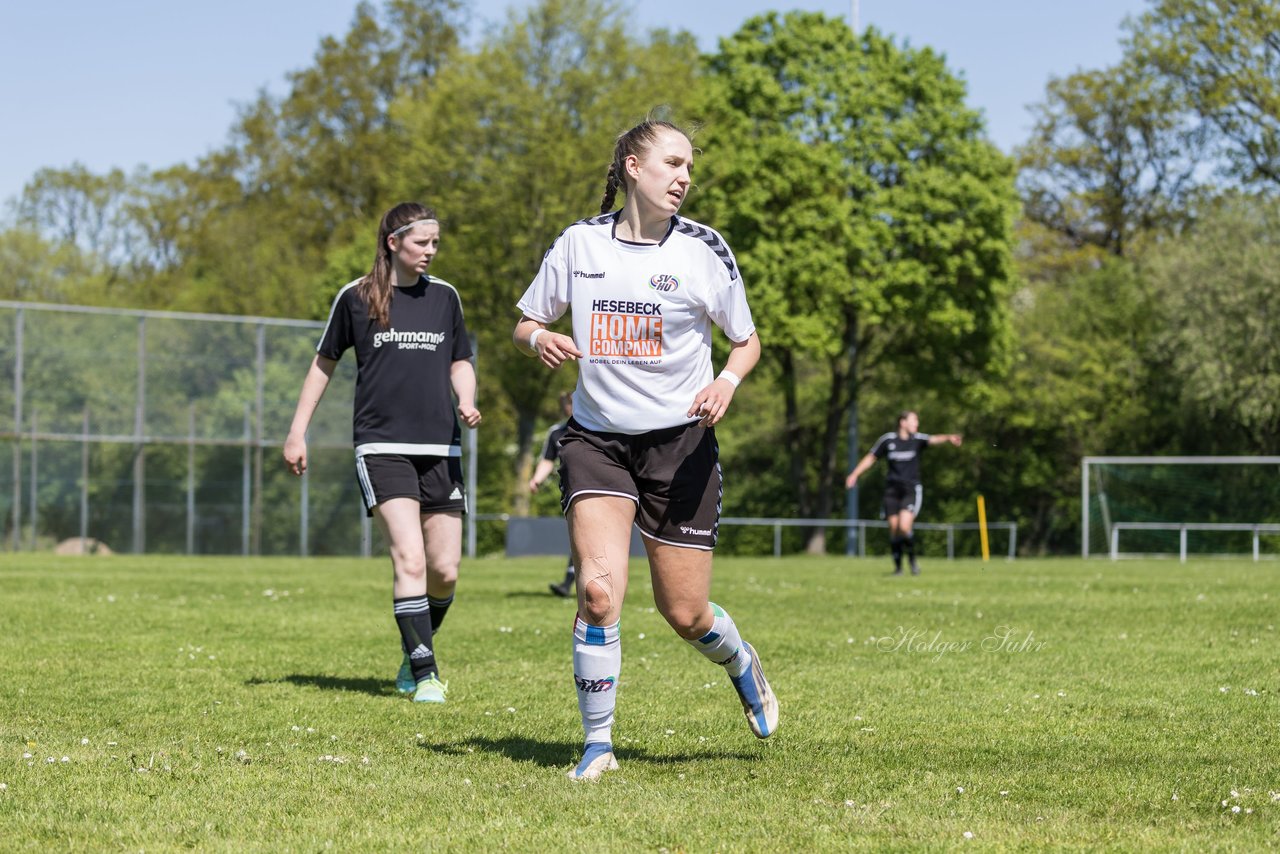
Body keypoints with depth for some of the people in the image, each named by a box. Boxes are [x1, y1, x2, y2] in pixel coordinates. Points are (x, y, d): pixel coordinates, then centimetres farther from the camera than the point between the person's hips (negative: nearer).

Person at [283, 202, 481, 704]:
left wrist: (466, 403, -3)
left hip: (440, 447, 4)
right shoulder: (356, 297, 1)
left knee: (445, 571, 1)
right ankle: (424, 674, -12)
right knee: (409, 560, -17)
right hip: (381, 446, -4)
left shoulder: (444, 296, 10)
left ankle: (414, 655, 26)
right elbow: (325, 362, 11)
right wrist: (297, 432, 10)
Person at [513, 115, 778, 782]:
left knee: (684, 614, 3)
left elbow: (746, 340, 7)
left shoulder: (702, 248, -3)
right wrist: (540, 339, -11)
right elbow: (525, 324, 13)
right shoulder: (578, 243, 1)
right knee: (598, 588, -19)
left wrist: (727, 381, -14)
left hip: (679, 442, -1)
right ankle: (598, 744, -6)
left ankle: (741, 664, 38)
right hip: (596, 439, 1)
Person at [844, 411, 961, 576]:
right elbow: (871, 458, 13)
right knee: (894, 528, -1)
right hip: (892, 489, 2)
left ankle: (912, 560, 6)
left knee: (904, 527, -17)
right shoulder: (887, 440, 2)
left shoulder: (917, 439, 0)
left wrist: (949, 437, -39)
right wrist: (854, 474, 9)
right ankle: (897, 566, 13)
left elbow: (933, 439, -19)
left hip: (912, 489, -2)